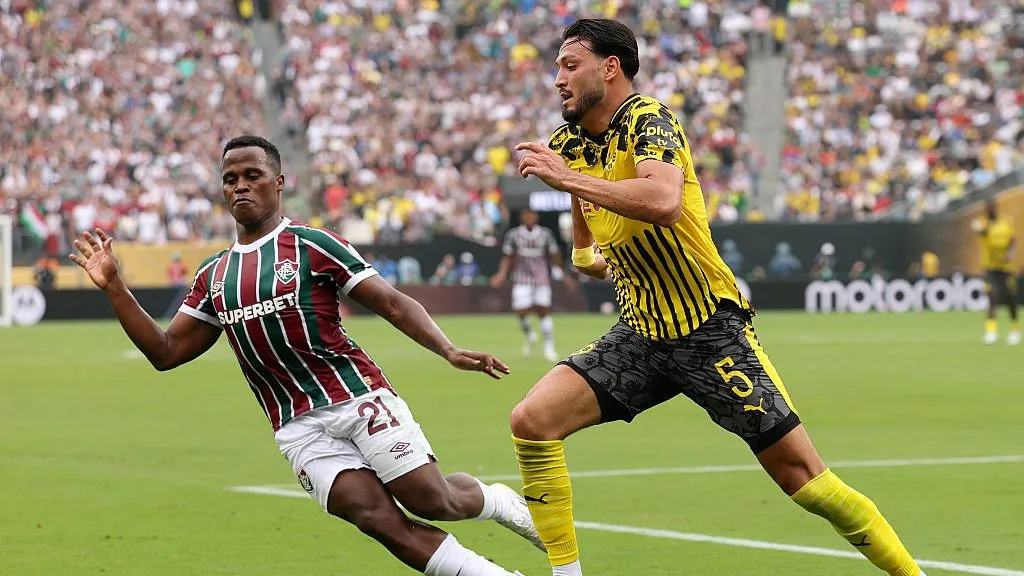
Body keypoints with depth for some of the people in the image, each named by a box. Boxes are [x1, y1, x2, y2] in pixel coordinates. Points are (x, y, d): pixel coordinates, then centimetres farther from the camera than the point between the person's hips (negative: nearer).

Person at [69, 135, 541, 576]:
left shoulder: (312, 246, 0)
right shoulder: (214, 277, 15)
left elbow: (392, 304, -2)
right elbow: (165, 352, 16)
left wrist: (448, 351, -17)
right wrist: (114, 287, 8)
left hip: (359, 397, -3)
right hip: (299, 426, 3)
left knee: (432, 500, -12)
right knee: (376, 517, -16)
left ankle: (498, 501, 23)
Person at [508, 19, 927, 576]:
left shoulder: (648, 119, -14)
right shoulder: (568, 142, 8)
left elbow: (662, 201, -36)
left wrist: (568, 177, -31)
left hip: (711, 333, -7)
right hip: (640, 336, 7)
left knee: (800, 473, -7)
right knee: (532, 420, -13)